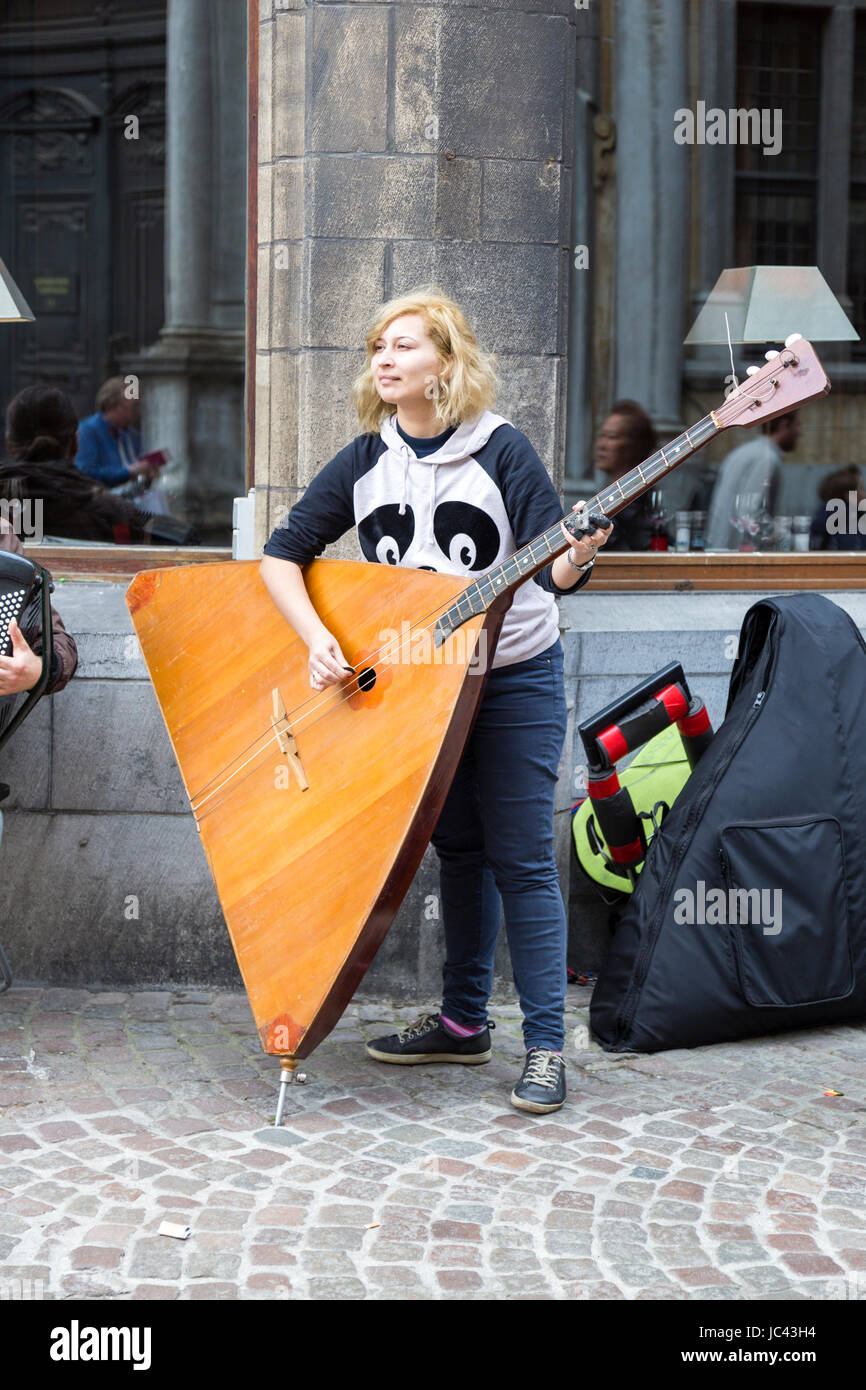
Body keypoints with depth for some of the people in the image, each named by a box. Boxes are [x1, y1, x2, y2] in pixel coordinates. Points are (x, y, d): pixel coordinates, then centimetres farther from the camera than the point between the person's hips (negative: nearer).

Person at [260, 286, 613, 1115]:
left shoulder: (501, 451, -11)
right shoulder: (364, 462, 1)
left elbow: (551, 568, -15)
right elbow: (283, 554, 0)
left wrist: (577, 558, -39)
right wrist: (317, 639, -15)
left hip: (515, 678, -4)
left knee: (520, 857, -6)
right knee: (458, 851, 14)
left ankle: (545, 1046, -1)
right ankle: (463, 1022, 24)